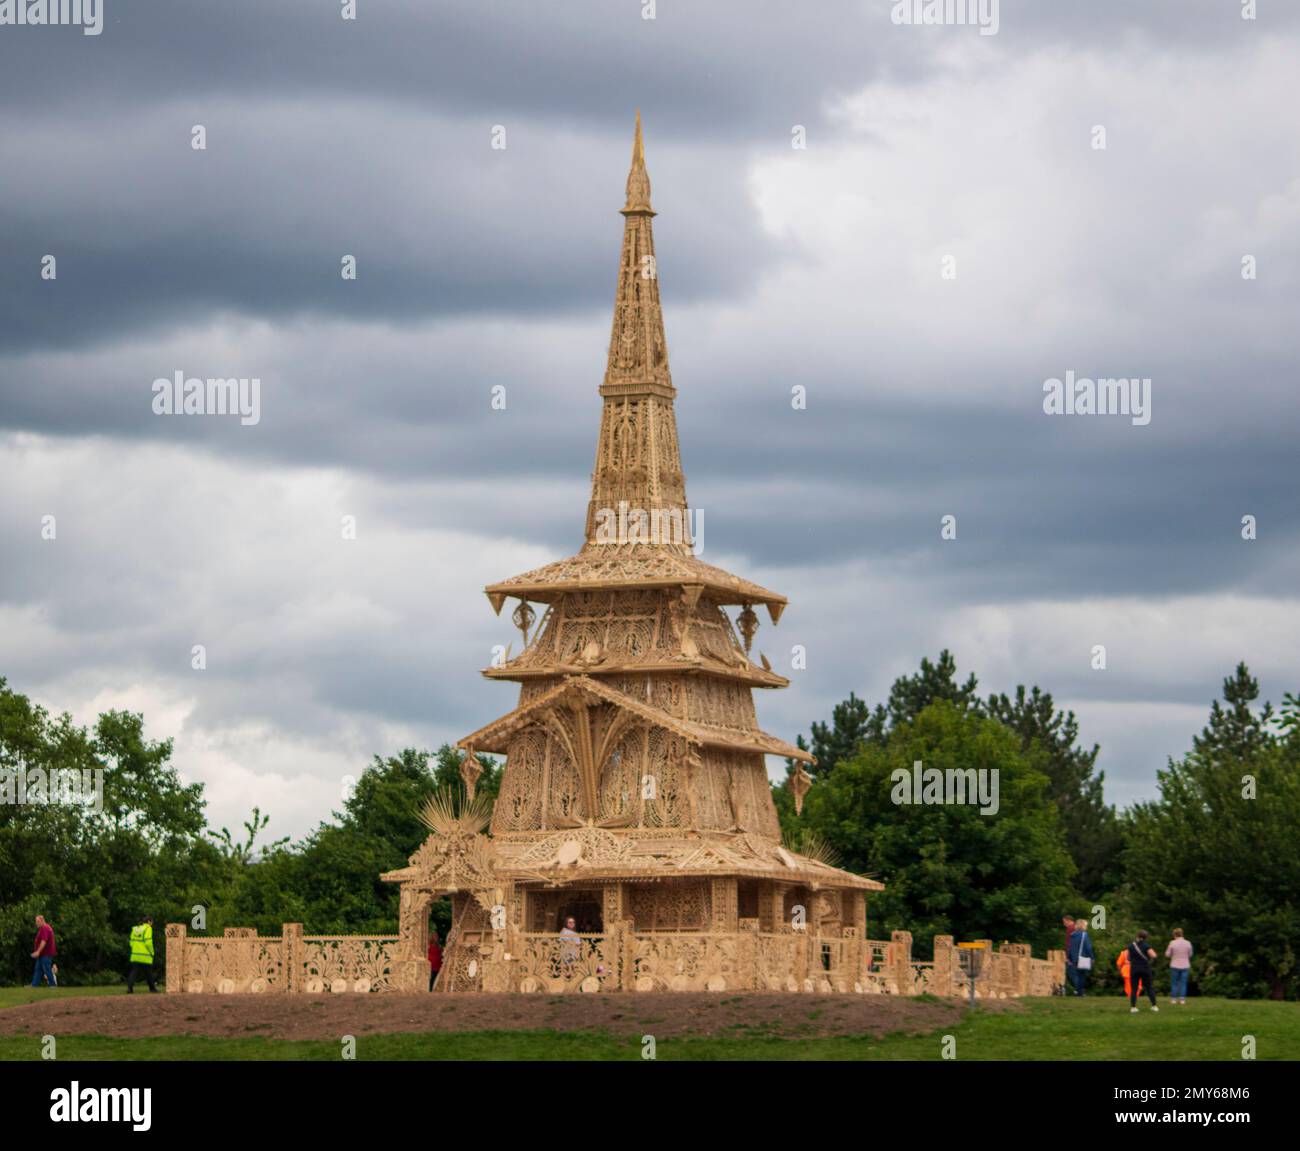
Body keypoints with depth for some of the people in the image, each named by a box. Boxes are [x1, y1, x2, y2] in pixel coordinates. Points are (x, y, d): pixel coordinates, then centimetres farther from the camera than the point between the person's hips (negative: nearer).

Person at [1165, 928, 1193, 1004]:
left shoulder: (1172, 943, -9)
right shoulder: (1188, 943, -3)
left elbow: (1167, 954, -2)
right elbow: (1190, 955, 8)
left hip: (1175, 966, -1)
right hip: (1185, 966, 1)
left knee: (1174, 983, 9)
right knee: (1183, 983, 6)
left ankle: (1173, 998, 8)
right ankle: (1182, 999, 2)